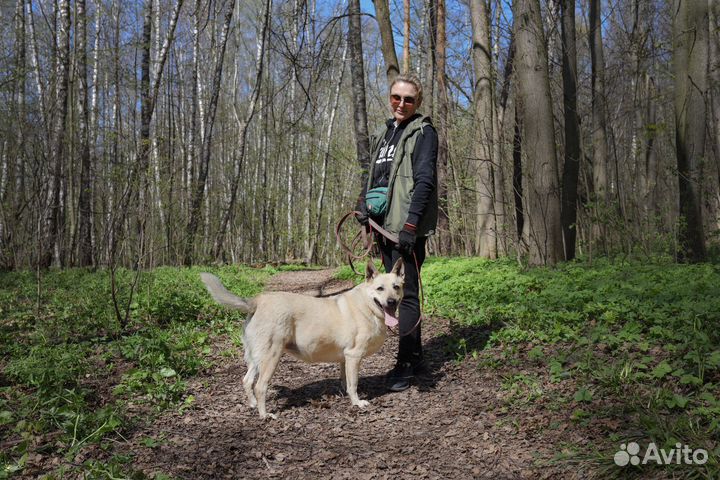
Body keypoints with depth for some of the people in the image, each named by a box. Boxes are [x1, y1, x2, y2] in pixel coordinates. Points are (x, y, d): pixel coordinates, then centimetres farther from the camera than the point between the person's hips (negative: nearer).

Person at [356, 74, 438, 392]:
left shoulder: (423, 132, -3)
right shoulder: (382, 134, 21)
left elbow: (425, 180, -13)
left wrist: (410, 224, -21)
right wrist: (364, 205, 6)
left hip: (408, 228, -8)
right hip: (384, 225, 8)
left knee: (406, 292, -7)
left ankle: (405, 365, 0)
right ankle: (415, 357, 23)